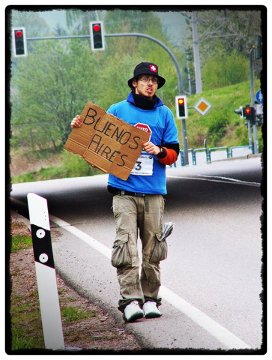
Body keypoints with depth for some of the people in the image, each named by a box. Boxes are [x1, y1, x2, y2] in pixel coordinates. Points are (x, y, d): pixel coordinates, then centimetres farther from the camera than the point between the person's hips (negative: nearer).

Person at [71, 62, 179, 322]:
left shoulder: (164, 114, 11)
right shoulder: (117, 110, 8)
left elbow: (173, 153, 9)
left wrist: (159, 151, -11)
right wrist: (80, 129, -5)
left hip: (154, 193, 2)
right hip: (124, 190, -2)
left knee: (152, 248, 2)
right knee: (126, 245, -11)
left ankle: (150, 299, 10)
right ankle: (130, 300, -13)